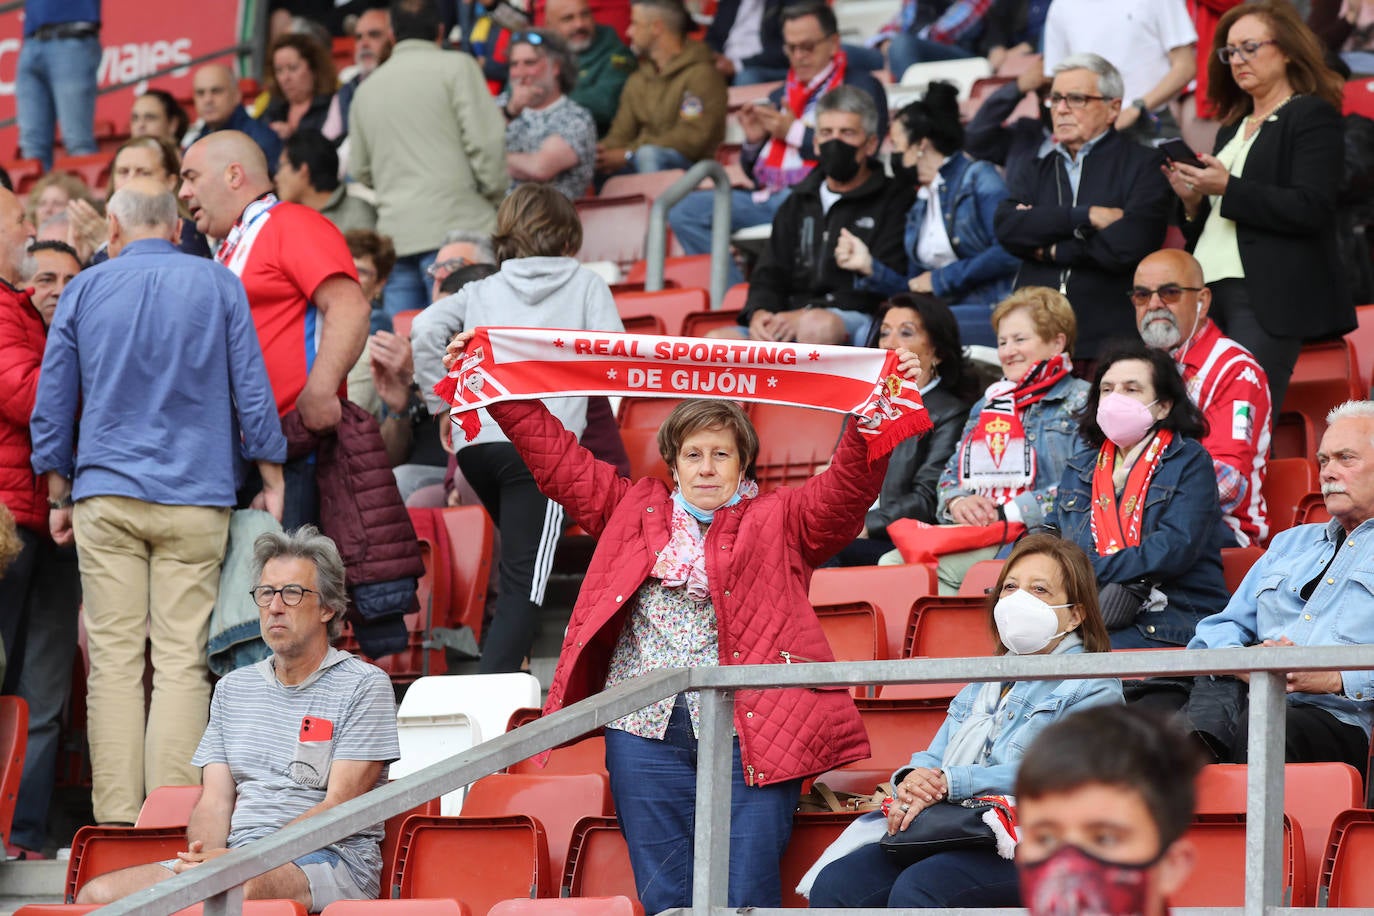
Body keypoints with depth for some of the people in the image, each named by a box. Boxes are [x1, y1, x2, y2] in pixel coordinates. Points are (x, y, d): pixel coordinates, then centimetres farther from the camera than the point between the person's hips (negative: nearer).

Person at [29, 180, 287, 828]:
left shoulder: (86, 290, 8)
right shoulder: (216, 285, 5)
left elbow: (52, 403, 11)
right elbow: (252, 390, 4)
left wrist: (59, 495, 20)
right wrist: (271, 482, 12)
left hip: (106, 497, 1)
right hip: (194, 501, -1)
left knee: (114, 659, 1)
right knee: (182, 659, -2)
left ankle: (117, 820, -3)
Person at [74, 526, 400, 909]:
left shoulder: (365, 686, 3)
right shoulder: (234, 688, 22)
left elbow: (336, 808, -7)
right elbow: (214, 803, 14)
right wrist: (202, 859, -10)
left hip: (331, 858, -6)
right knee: (96, 894, -17)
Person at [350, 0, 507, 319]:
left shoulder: (366, 88, 17)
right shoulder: (456, 67, 1)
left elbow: (359, 169, 21)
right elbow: (486, 140, -6)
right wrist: (496, 196, 6)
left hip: (394, 231, 5)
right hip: (454, 224, -5)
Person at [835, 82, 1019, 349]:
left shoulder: (979, 177, 2)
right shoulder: (919, 209, 25)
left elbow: (1009, 252, -13)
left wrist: (942, 279, -6)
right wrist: (869, 267, 5)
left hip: (989, 312, -6)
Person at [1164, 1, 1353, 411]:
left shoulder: (1313, 116, -1)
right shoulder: (1233, 127, 24)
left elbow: (1311, 208, -13)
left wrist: (1228, 188, -16)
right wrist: (1193, 201, 5)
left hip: (1268, 298, -7)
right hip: (1210, 294, 8)